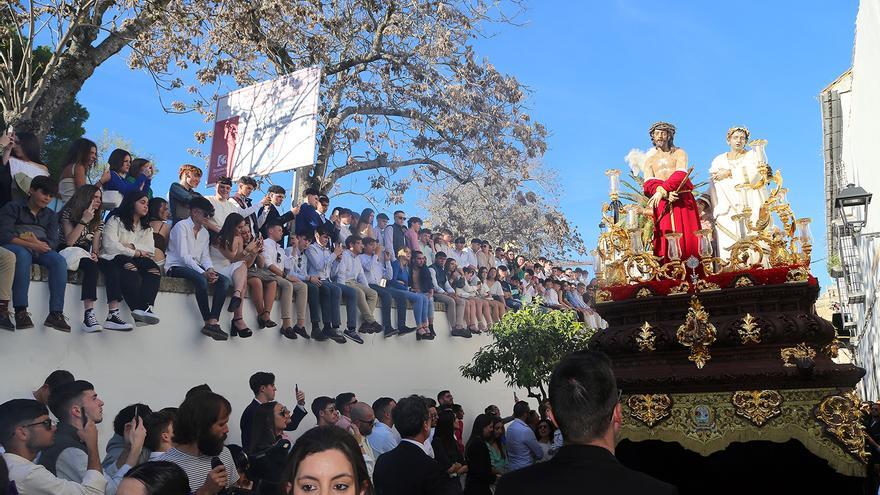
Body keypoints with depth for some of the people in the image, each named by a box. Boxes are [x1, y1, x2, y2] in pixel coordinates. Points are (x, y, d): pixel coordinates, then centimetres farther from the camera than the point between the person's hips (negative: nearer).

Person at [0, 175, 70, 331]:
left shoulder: (51, 215, 21)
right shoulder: (13, 208, 10)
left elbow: (53, 242, 5)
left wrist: (37, 242, -16)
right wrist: (31, 245, -20)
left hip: (39, 249, 4)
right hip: (13, 247, -3)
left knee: (60, 261, -29)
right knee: (23, 254, -39)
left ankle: (56, 313, -38)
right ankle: (21, 311, -43)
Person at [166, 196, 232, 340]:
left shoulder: (205, 232, 17)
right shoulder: (182, 226, -7)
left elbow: (205, 256, 9)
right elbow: (183, 255, -17)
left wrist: (210, 269, -15)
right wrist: (203, 272, -26)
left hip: (196, 267, 7)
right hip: (176, 266, -7)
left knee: (224, 280, -18)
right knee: (201, 279, -37)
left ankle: (213, 322, -32)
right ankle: (208, 322, -32)